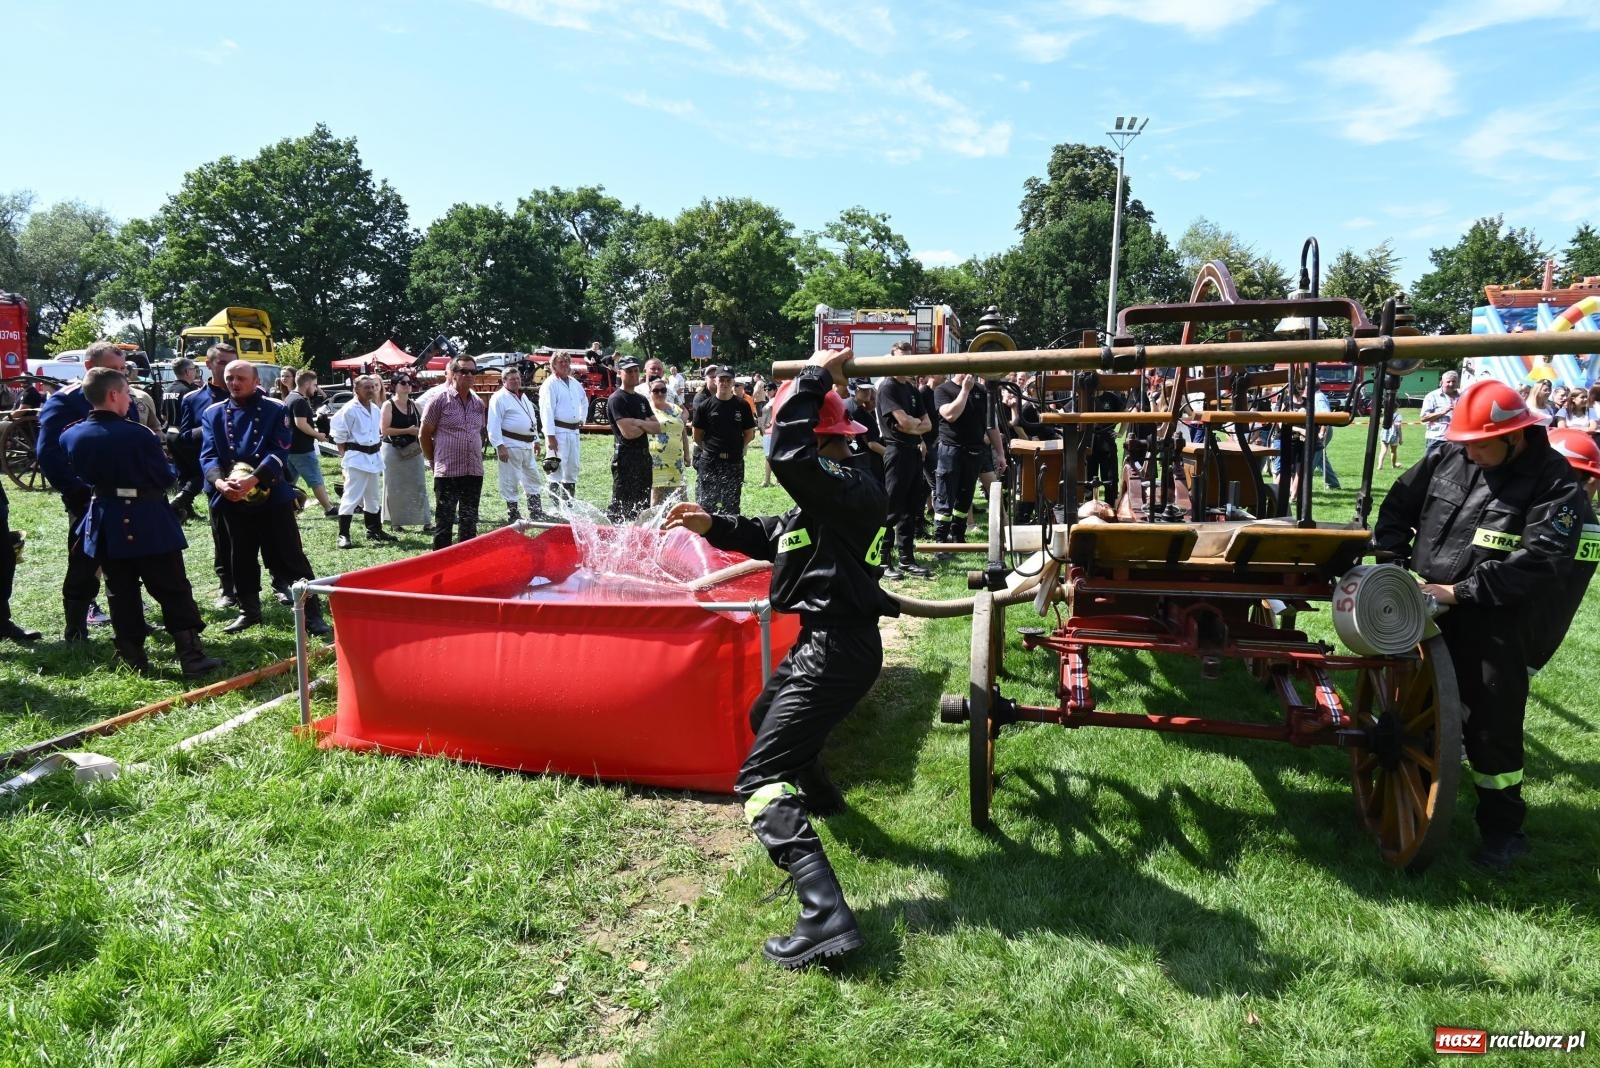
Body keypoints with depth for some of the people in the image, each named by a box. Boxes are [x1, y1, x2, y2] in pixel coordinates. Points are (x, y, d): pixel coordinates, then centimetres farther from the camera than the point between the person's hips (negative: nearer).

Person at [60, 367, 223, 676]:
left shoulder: (71, 437, -1)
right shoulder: (139, 434, -17)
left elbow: (78, 477, 11)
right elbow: (165, 478, -8)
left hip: (106, 524, 5)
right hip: (148, 523, -5)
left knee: (121, 593, 13)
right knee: (173, 590, 1)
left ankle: (133, 659, 17)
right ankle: (192, 656, 1)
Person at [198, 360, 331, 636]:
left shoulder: (276, 410, -2)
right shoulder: (213, 414, 7)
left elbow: (279, 453, -11)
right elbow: (209, 455, -2)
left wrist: (252, 480, -25)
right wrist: (219, 482, -22)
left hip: (273, 496, -3)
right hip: (232, 499, 3)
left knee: (291, 556, -1)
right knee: (242, 558, 14)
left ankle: (312, 613, 4)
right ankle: (249, 611, 28)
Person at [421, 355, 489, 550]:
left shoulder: (479, 404, 11)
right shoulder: (440, 400, -5)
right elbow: (425, 435, 0)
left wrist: (475, 454, 14)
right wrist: (434, 461, 4)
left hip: (474, 473, 5)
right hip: (447, 473, -5)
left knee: (470, 522, 11)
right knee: (444, 522, 1)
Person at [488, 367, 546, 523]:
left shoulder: (523, 397, 18)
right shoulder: (499, 398, -9)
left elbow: (532, 419, 26)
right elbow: (494, 424, -15)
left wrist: (537, 440, 22)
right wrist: (500, 446, -21)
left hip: (527, 445, 9)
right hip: (510, 445, -9)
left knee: (534, 478, 14)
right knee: (510, 481, -2)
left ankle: (536, 512, 24)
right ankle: (513, 514, 6)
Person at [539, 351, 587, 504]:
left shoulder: (575, 383, 15)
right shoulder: (550, 384, -8)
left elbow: (584, 401, 34)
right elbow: (546, 411, -14)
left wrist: (582, 419, 21)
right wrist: (550, 436, -20)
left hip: (574, 431, 8)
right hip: (558, 431, -7)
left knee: (573, 467, 14)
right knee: (557, 468, -9)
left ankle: (571, 499, 24)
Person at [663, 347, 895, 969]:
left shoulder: (850, 491, -19)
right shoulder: (829, 495, 13)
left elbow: (784, 455, -34)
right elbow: (771, 537, 22)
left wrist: (814, 377, -22)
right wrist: (713, 527, 10)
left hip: (837, 651, -11)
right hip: (826, 641, 11)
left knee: (759, 781, -14)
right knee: (766, 716, 35)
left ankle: (826, 917, -22)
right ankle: (818, 796, 57)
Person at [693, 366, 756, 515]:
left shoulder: (742, 406, 2)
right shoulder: (704, 406, 0)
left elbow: (749, 434, 8)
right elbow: (697, 436, 5)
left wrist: (737, 449, 5)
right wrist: (707, 449, 2)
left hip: (734, 462, 1)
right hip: (709, 462, -1)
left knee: (732, 504, 8)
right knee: (706, 503, 2)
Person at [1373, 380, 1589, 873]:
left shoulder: (1554, 483, -11)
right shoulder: (1446, 457, 3)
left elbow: (1543, 560, -20)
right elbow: (1398, 506, 11)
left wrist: (1461, 592, -22)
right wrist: (1395, 564, -2)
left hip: (1493, 627, -5)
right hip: (1425, 612, 5)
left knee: (1492, 723, 1)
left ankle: (1503, 829, 17)